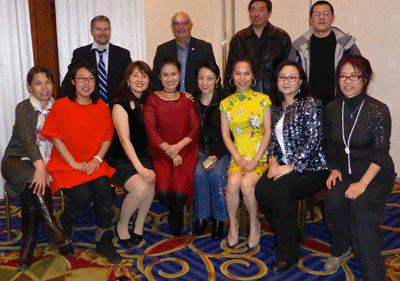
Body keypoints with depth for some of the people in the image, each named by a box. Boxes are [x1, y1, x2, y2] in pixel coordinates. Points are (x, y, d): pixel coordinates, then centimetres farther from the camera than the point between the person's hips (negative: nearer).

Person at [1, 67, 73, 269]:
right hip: (18, 160, -3)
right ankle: (55, 232, -30)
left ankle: (28, 243, -16)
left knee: (33, 188, -26)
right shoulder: (23, 108, -3)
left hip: (45, 161, 3)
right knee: (33, 180, -34)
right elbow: (27, 139, -19)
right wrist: (40, 166, -35)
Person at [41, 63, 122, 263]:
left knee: (104, 189, -25)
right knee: (82, 195, -26)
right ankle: (64, 226, 9)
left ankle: (104, 243, -9)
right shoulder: (61, 106, -2)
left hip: (94, 163, 3)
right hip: (65, 164, -2)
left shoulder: (101, 107, 9)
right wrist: (75, 164, -12)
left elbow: (107, 137, 8)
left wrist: (97, 159, -8)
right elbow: (56, 138, -5)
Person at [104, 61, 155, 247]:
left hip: (142, 156, 5)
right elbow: (124, 139, -15)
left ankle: (139, 225, -3)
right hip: (120, 158, -5)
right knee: (140, 188, -28)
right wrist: (140, 168, -24)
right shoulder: (120, 104, -8)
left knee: (150, 184, -25)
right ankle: (122, 225, -2)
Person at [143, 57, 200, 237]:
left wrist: (178, 146, -12)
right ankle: (177, 214, 14)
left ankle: (174, 222, 10)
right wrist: (172, 154, -11)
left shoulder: (187, 99, 12)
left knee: (179, 192, -24)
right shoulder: (152, 100, 4)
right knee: (163, 191, -23)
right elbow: (151, 132, -4)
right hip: (161, 153, 0)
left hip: (185, 151, 1)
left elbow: (195, 127, 3)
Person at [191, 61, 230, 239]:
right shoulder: (191, 100, 6)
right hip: (199, 149, 2)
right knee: (199, 173, -28)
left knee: (217, 173, -29)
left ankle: (219, 219, -9)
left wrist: (216, 155, -18)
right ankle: (201, 217, -9)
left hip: (221, 149, -2)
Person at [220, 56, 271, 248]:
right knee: (233, 182, -28)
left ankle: (254, 223, 0)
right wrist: (239, 159, -8)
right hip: (238, 155, 2)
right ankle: (232, 223, -2)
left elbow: (268, 132, -1)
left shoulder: (262, 100, 4)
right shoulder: (225, 103, 10)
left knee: (246, 183, -28)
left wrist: (255, 160, -11)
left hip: (259, 155, -1)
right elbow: (225, 134, 6)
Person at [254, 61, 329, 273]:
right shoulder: (276, 107, 14)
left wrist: (289, 167, -20)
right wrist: (272, 160, -3)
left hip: (310, 168, -6)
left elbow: (314, 140, -16)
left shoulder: (310, 104, -8)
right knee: (261, 190, -20)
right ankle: (290, 236, 3)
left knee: (279, 190, -29)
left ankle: (288, 253, -11)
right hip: (283, 166, 6)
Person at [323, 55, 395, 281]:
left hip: (377, 175, -4)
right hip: (346, 173, 4)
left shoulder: (378, 110, -11)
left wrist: (362, 183, -24)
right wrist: (334, 169, 1)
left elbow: (380, 153, -15)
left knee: (361, 207, -31)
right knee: (333, 201, -26)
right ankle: (340, 250, 3)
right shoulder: (333, 109, 4)